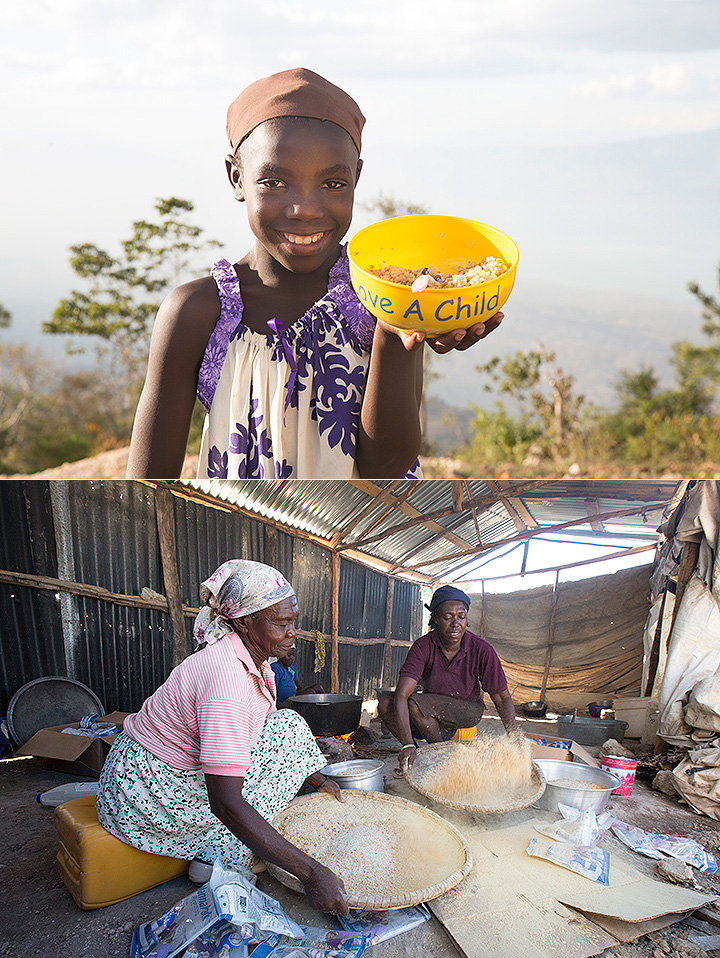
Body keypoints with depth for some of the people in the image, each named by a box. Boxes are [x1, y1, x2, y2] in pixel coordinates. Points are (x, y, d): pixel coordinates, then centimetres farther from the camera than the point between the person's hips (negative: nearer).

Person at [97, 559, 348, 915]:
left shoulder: (254, 661, -2)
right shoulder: (227, 678, -31)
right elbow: (225, 803, -36)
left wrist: (316, 780, 9)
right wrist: (309, 872, -36)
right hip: (145, 794, -9)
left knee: (287, 725, 6)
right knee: (288, 729, -14)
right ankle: (221, 856, -9)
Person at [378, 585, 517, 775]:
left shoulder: (482, 650, -20)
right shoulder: (423, 646, -21)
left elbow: (502, 697, -10)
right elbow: (401, 695, -31)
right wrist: (408, 745, -44)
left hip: (468, 709, -3)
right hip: (433, 708, 3)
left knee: (415, 704, -30)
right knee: (385, 703, -22)